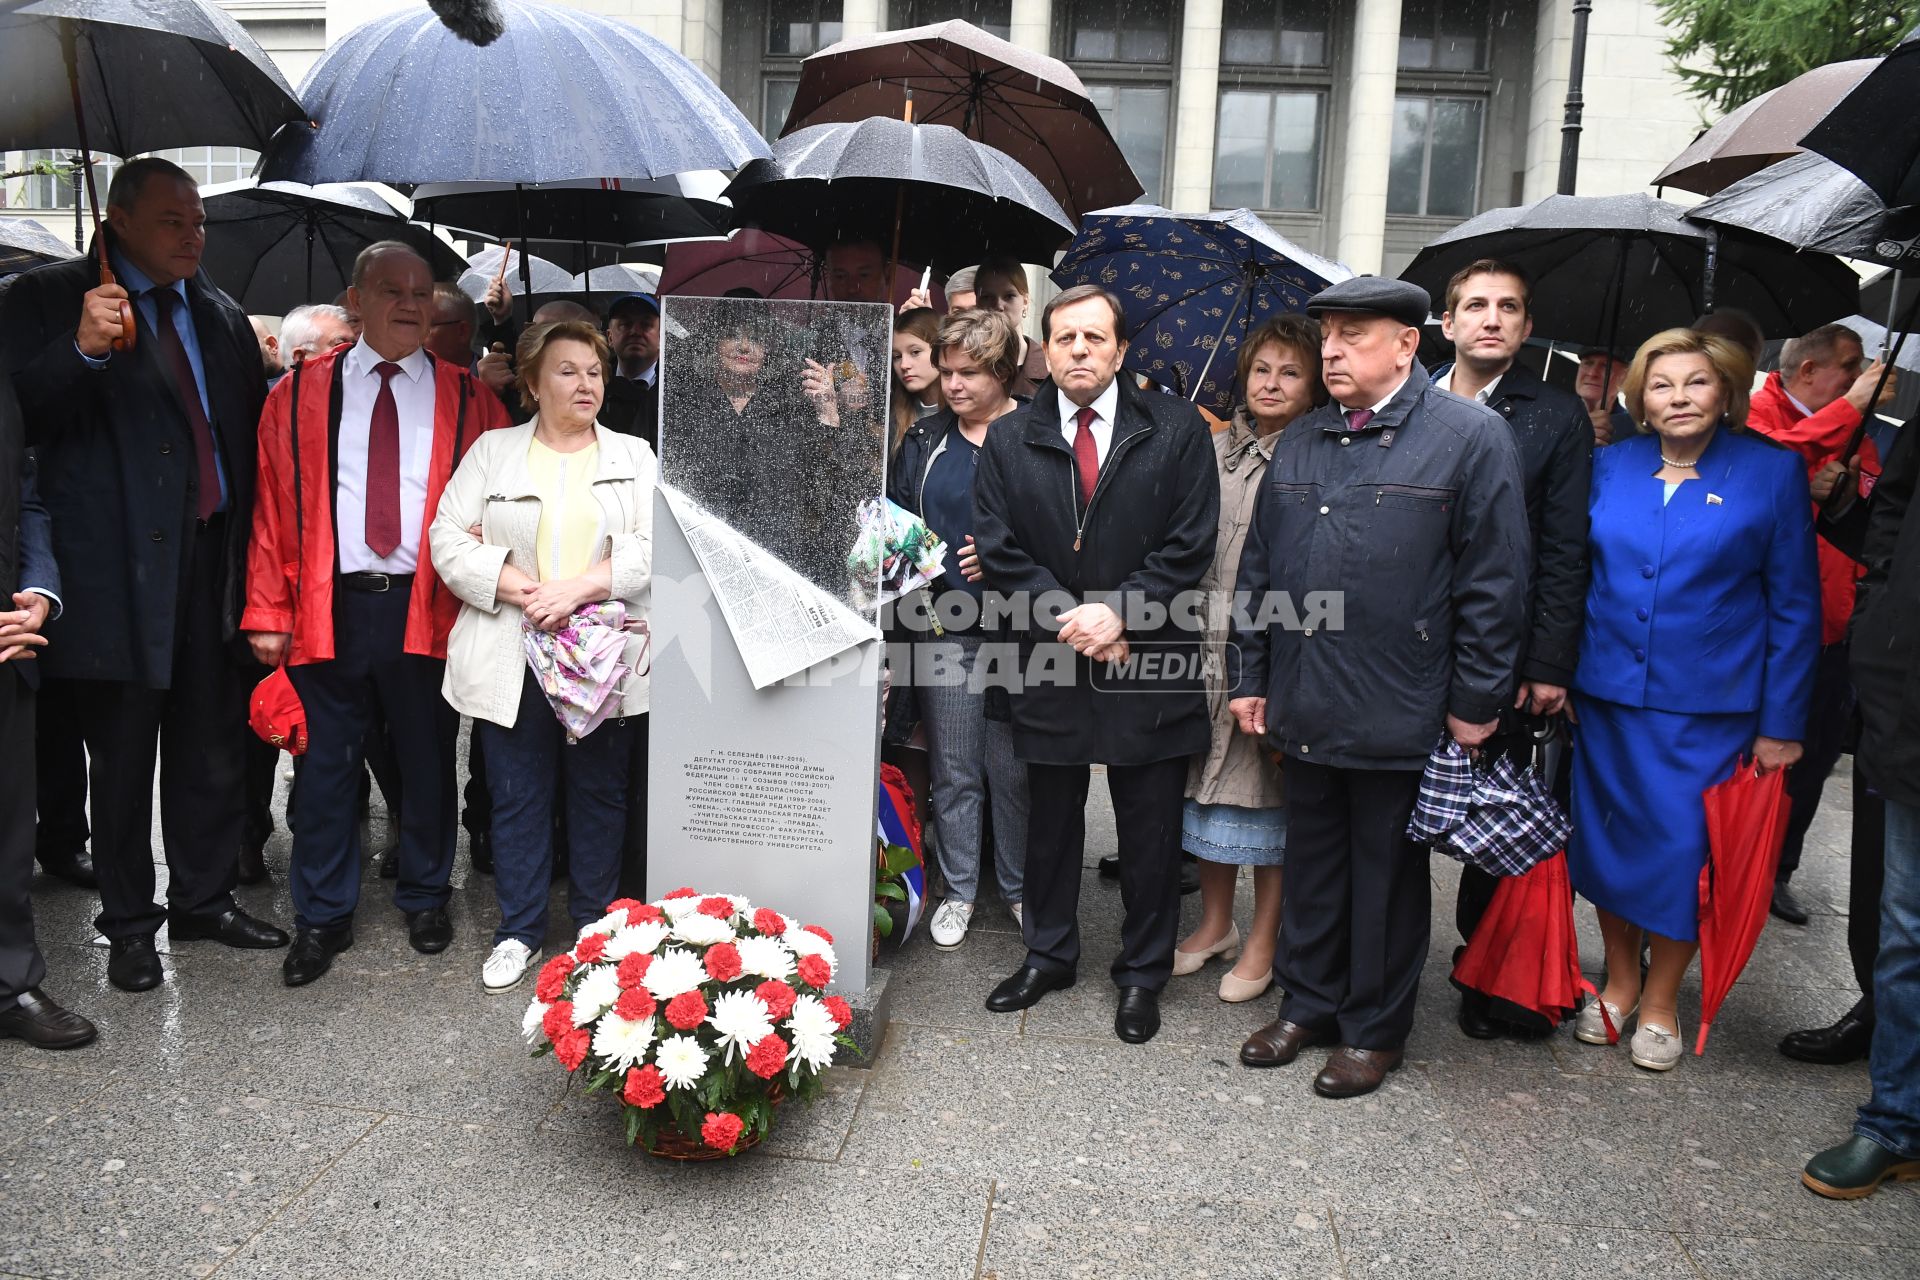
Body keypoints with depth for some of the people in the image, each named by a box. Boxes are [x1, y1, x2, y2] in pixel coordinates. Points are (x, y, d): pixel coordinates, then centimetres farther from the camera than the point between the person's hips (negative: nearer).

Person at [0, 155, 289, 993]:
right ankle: (128, 923, 23)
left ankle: (204, 899, 29)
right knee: (123, 758, 7)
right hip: (121, 569, -4)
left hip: (215, 567, 4)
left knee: (212, 749, 13)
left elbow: (251, 436, 14)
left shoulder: (222, 318, 13)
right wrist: (83, 350, -28)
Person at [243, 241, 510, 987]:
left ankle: (425, 899, 30)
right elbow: (273, 507, 4)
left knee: (427, 760, 11)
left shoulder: (466, 398, 5)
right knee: (328, 764, 7)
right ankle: (322, 918, 22)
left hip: (429, 608, 0)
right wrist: (268, 612, -1)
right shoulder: (301, 393, 7)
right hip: (329, 606, 0)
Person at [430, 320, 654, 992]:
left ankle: (596, 927, 24)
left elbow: (651, 548, -4)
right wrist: (520, 591, -13)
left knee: (601, 792, 9)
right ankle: (519, 931, 21)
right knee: (518, 796, 7)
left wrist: (575, 590, -17)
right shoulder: (492, 452, 9)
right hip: (513, 659, 0)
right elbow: (450, 540, 0)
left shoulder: (634, 456, 8)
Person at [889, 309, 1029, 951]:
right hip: (944, 628, 3)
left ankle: (1018, 887, 26)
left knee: (1014, 768, 7)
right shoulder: (922, 441, 9)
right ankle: (959, 891, 25)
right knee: (954, 770, 10)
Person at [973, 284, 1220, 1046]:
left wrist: (1119, 611, -16)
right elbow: (998, 551, 0)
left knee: (1150, 831, 8)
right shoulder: (1009, 440, 5)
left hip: (1148, 661, -1)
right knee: (1051, 820, 16)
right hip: (1050, 666, 2)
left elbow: (1190, 545, -5)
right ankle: (1049, 955, 35)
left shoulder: (1177, 431, 0)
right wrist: (1068, 617, -12)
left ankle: (1143, 975, 25)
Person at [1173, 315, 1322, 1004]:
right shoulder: (1215, 449, 9)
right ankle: (1215, 923, 30)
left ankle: (1262, 941, 21)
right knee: (1208, 779, 12)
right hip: (1208, 640, 4)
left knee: (1269, 791, 5)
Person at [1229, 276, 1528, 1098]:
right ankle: (1307, 1004, 33)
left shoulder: (1471, 437, -6)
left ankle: (1374, 1029, 26)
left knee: (1386, 873, 9)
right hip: (1304, 709, 5)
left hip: (1400, 714, -5)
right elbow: (1259, 569, 14)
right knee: (1311, 861, 16)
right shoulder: (1299, 444, 11)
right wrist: (1252, 677, 11)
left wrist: (1475, 703, -10)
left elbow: (1494, 581, -9)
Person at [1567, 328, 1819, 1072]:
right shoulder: (1610, 467, 4)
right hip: (1606, 695, 3)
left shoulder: (1773, 473, -3)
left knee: (1682, 848, 1)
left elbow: (1795, 606, -1)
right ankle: (1620, 978, 31)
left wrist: (1781, 722, -4)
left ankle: (1661, 997, 23)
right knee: (1606, 836, 10)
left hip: (1709, 706, -2)